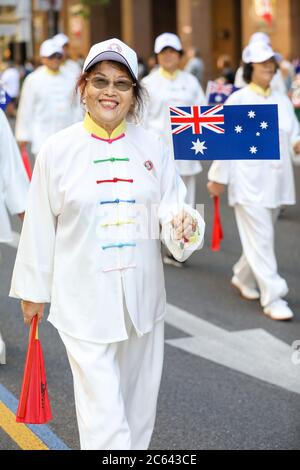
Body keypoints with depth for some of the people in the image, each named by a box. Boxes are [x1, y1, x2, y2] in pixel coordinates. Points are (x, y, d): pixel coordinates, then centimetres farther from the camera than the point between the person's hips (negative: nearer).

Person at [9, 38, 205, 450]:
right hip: (85, 301, -3)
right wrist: (33, 290, 5)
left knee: (139, 401, 17)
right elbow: (40, 226, 0)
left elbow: (170, 207, 3)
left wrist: (183, 224, -21)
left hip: (143, 297, 3)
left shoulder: (153, 148, 0)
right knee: (104, 414, -6)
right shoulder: (58, 150, -6)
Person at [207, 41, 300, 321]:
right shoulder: (237, 101, -5)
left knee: (260, 238, 15)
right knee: (260, 240, -7)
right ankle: (272, 298, -5)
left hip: (277, 181, 6)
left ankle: (243, 277, 37)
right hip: (249, 182, -5)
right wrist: (218, 178, -3)